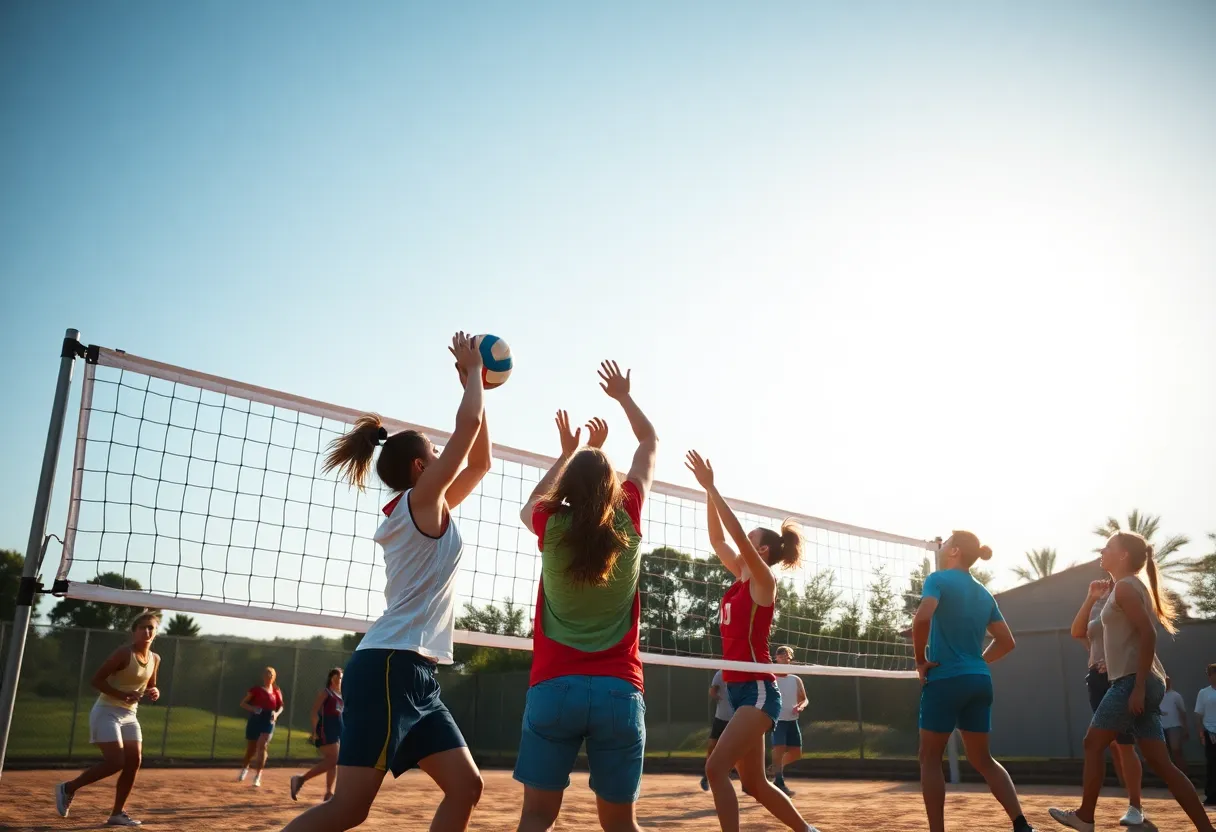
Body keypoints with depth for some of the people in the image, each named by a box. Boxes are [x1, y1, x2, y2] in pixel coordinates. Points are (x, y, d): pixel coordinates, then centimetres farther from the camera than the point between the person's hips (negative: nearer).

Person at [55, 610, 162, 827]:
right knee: (116, 762, -14)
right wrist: (122, 695, -27)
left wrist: (154, 693, -5)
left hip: (129, 715, 7)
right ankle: (68, 788, 8)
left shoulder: (155, 659, 5)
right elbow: (96, 679, -18)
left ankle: (117, 813, 10)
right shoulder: (124, 653, -16)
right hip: (107, 712, -7)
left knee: (134, 762, -1)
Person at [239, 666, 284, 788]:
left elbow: (281, 706, 14)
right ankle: (245, 768, 43)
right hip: (254, 721, 0)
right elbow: (243, 703, -1)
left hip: (268, 722, 0)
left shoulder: (276, 692, 3)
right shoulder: (256, 689, -1)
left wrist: (276, 713, -7)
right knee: (251, 749, 11)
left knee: (262, 746, -19)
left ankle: (258, 777, -19)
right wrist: (252, 708, -20)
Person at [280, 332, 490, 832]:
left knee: (465, 787, 6)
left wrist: (474, 384, 23)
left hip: (413, 675, 10)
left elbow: (480, 462, 26)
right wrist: (473, 371, 5)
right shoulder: (420, 500, -5)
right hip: (388, 668, -10)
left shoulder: (424, 511, 18)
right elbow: (468, 424, -10)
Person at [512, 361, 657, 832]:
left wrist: (569, 452, 34)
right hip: (619, 690, 1)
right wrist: (623, 396, 29)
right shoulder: (628, 521, 1)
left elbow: (531, 504, 27)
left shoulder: (552, 527, 0)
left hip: (554, 687, 0)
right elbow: (650, 443, 17)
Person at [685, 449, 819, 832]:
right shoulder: (741, 578, 12)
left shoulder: (763, 580, -8)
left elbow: (737, 533, -20)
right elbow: (717, 538, 15)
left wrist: (710, 485, -18)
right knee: (754, 783, 14)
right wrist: (707, 491, 8)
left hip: (757, 689, -9)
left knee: (716, 767, -18)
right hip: (740, 688, 9)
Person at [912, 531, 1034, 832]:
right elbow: (1006, 641, 16)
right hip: (980, 681, 7)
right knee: (982, 759, 17)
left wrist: (921, 659, -13)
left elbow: (923, 616, -25)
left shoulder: (939, 579, -6)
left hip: (945, 680, -7)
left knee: (930, 759, 5)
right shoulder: (984, 593, 15)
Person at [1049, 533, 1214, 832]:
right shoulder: (1133, 586, 20)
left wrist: (1138, 685, -22)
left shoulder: (1125, 587, -10)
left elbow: (1148, 634, -19)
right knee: (1160, 762, 5)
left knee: (1093, 743, 1)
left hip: (1133, 681, -9)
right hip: (1139, 682, 9)